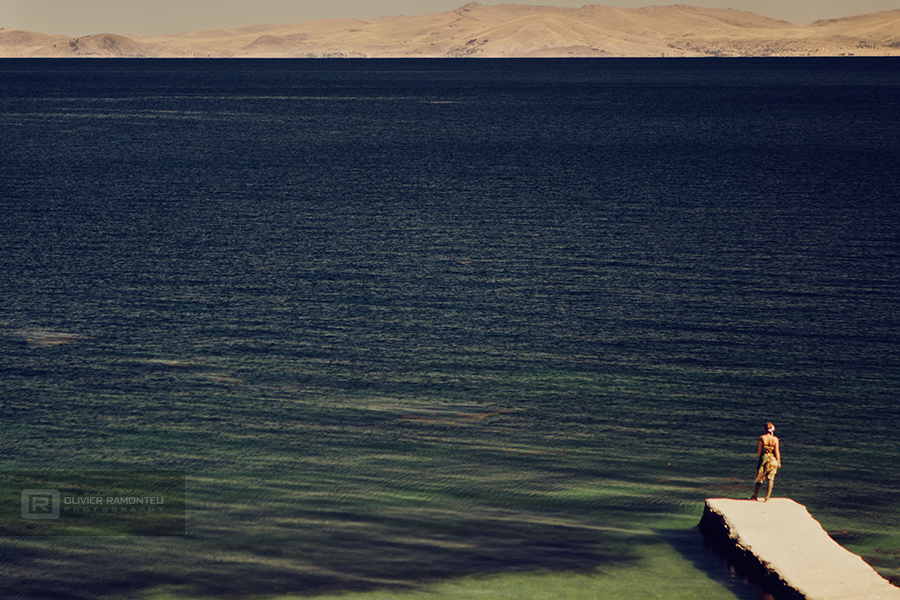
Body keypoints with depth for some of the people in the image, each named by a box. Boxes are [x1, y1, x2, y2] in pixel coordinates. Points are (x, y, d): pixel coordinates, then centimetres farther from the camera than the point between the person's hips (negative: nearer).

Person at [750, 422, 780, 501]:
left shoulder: (762, 438, -8)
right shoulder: (775, 439, -8)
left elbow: (759, 450, -3)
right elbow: (777, 452, -7)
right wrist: (779, 462, 3)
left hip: (763, 459, 1)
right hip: (772, 460, -1)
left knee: (760, 477, 12)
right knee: (770, 478, 7)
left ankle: (755, 495, 20)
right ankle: (767, 496, 6)